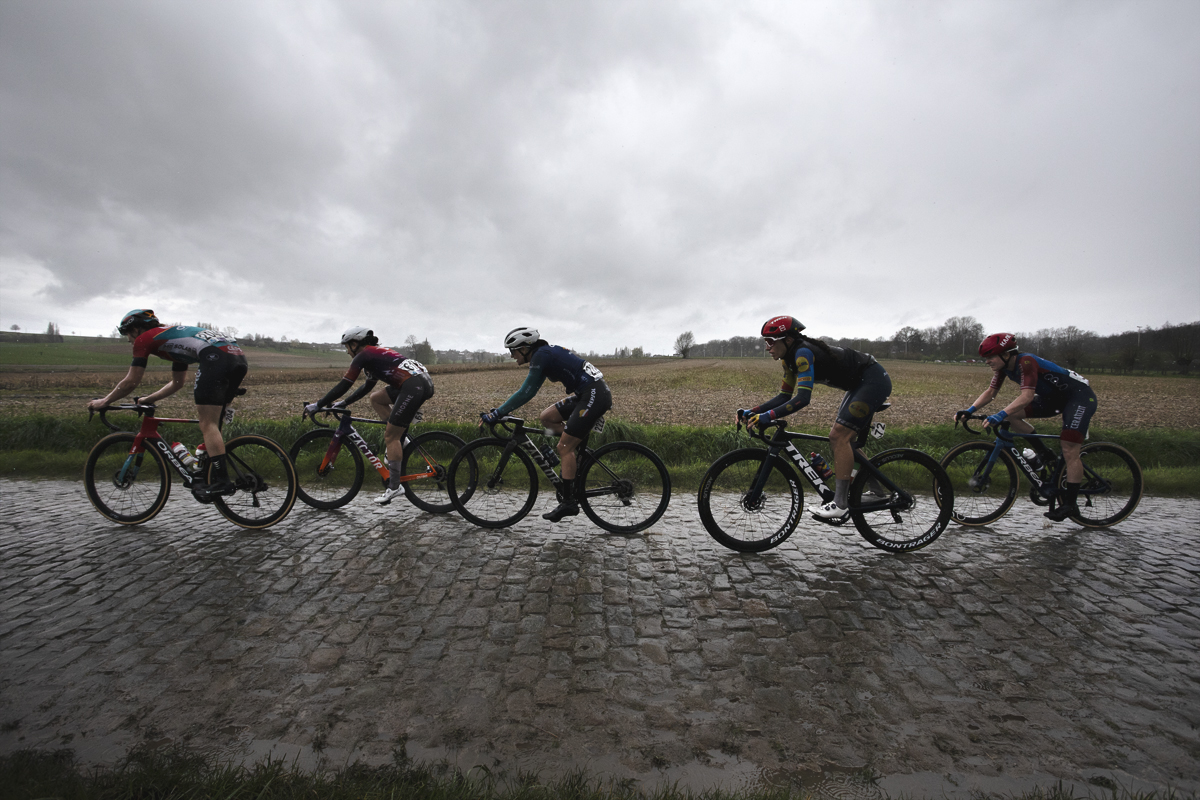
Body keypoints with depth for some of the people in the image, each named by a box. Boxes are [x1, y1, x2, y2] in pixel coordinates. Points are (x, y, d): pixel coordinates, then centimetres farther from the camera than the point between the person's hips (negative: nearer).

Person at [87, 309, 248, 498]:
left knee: (207, 424, -5)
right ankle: (215, 477, 17)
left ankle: (222, 481, -11)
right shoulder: (173, 336, 39)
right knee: (210, 423, 17)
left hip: (216, 356, -8)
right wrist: (148, 399, 49)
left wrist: (103, 402, 31)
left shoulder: (144, 339, 16)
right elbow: (176, 383, 46)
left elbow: (131, 382, 18)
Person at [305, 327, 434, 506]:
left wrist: (318, 405, 12)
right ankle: (399, 437, 17)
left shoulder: (363, 356, 3)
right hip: (424, 382, 9)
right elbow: (367, 387, 37)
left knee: (390, 437, -1)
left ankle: (394, 486, 4)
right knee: (375, 398, 22)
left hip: (414, 386, -9)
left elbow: (343, 385, 2)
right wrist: (343, 403, 38)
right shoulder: (377, 353, 29)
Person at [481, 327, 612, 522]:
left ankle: (569, 502, 0)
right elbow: (525, 390, 22)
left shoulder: (541, 355, -11)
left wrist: (497, 413, -10)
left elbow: (526, 393, -14)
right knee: (547, 417, 11)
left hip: (595, 395, -10)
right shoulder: (545, 353, 18)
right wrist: (500, 409, 20)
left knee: (563, 448, -7)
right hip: (587, 394, 10)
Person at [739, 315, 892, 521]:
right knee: (838, 438, 11)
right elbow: (784, 396, 5)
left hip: (874, 379, -10)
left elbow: (802, 398, -35)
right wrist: (752, 411, -7)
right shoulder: (790, 358, 2)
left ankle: (840, 504, -15)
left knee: (839, 436, -18)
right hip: (860, 384, 10)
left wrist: (768, 416, -41)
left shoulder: (803, 353, -26)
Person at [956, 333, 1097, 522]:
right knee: (1011, 416, -8)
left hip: (1080, 396, -8)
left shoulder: (1025, 362, -30)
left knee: (1069, 451, -14)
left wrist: (1000, 415, -51)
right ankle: (1045, 455, 5)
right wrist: (969, 410, -17)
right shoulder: (1004, 366, -6)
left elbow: (1027, 396, -41)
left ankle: (1070, 504, -5)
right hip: (1054, 397, 8)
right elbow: (990, 392, -3)